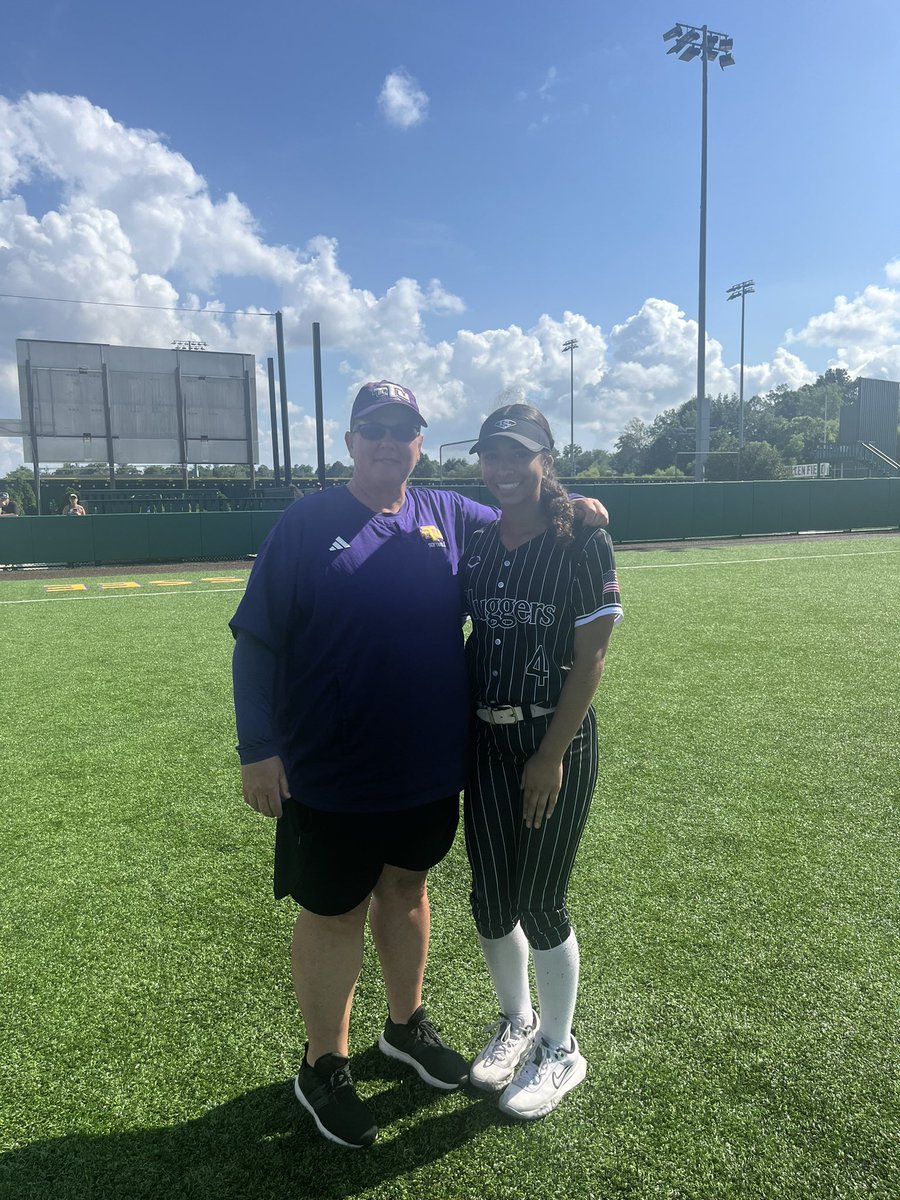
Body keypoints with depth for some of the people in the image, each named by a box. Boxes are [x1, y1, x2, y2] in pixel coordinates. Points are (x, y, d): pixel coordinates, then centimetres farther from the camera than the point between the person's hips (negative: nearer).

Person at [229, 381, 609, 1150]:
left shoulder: (451, 517, 1)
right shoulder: (306, 526, -9)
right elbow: (256, 643, -8)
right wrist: (258, 750, -11)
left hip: (429, 770, 4)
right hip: (329, 776, -4)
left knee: (406, 891, 22)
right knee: (335, 914, 11)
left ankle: (407, 1025, 47)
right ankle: (324, 1067, 36)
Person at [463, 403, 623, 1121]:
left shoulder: (582, 545, -10)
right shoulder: (477, 547, 5)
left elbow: (590, 659, -12)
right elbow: (460, 639, 10)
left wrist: (551, 754, -14)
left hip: (557, 742, -5)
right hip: (486, 742, 5)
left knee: (539, 902, 4)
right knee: (490, 898, 13)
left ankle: (559, 1050, 32)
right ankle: (517, 1022, 41)